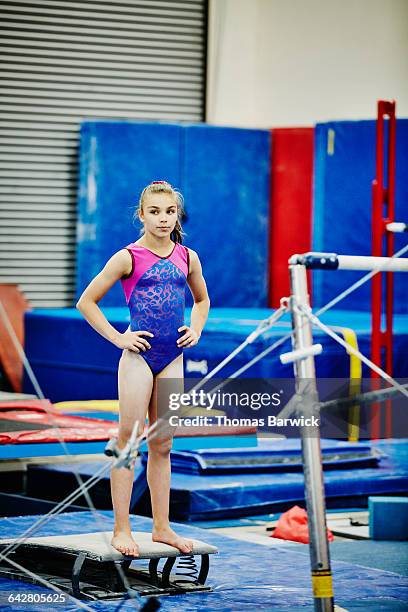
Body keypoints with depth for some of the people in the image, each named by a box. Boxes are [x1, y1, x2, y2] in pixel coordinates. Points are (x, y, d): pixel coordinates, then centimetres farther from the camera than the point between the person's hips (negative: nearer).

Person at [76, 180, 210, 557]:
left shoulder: (187, 258, 8)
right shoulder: (128, 258, -6)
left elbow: (202, 299, 27)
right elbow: (86, 302, -2)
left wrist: (196, 329, 10)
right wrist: (117, 338, -6)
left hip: (173, 358, 5)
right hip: (139, 355, -4)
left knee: (162, 444, 10)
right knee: (129, 440, -3)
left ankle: (161, 527, 16)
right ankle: (121, 530, 1)